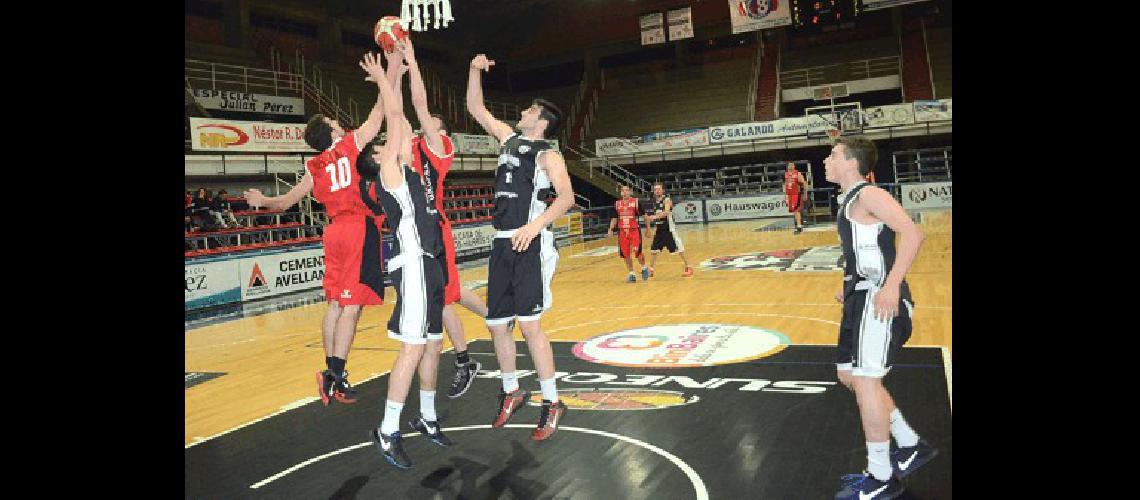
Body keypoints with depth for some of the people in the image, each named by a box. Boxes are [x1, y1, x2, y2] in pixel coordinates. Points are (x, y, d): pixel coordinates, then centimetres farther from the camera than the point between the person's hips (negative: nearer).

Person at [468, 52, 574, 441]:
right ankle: (512, 392, 27)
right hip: (502, 244, 7)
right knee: (497, 323, 9)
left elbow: (566, 197, -18)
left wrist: (535, 225, -30)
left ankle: (552, 403, 0)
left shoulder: (547, 155, -3)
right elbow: (475, 108, 22)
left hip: (530, 244, -7)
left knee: (529, 324, -12)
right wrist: (475, 70, 11)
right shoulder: (509, 139, 17)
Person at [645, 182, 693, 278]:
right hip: (659, 230, 7)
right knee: (653, 250, 8)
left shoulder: (667, 200, -13)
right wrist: (654, 228, 18)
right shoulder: (655, 202, 9)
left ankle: (688, 267, 7)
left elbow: (666, 212, -32)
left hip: (669, 229, -7)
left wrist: (654, 216, -46)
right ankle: (650, 270, 17)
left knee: (679, 249, -3)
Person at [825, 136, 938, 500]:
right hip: (862, 298, 10)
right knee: (848, 375, 16)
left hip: (878, 299, -10)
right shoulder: (850, 200, 17)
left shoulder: (868, 194, -12)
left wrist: (891, 286, -29)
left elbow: (912, 233, -23)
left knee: (864, 380, -7)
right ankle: (911, 448, 29)